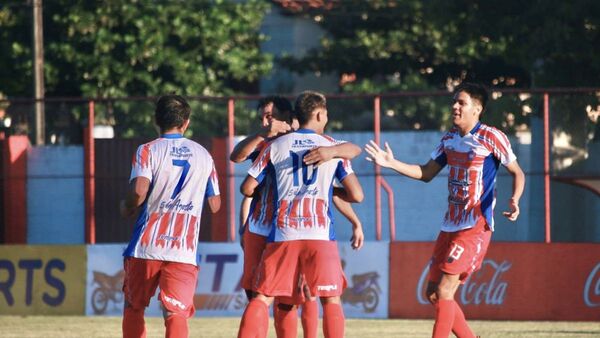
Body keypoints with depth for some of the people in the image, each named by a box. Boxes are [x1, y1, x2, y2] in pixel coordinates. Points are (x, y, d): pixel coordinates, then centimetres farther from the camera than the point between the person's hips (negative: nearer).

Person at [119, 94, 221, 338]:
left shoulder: (148, 150, -1)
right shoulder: (203, 155, 12)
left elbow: (139, 191, -17)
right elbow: (215, 205, 16)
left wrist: (126, 208, 4)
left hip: (146, 245, -1)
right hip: (185, 249, 1)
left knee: (133, 307, 18)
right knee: (176, 312, -8)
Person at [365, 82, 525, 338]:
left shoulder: (491, 137, -9)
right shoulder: (449, 138, 11)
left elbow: (517, 173, -2)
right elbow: (426, 173, 17)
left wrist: (514, 201, -20)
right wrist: (392, 163, 5)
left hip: (475, 227, -8)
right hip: (450, 227, 8)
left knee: (444, 292, -14)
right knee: (433, 293, 8)